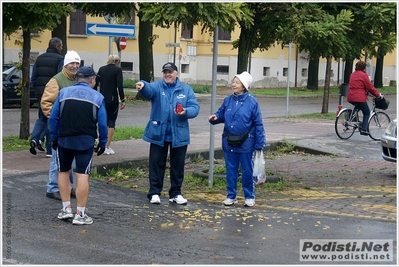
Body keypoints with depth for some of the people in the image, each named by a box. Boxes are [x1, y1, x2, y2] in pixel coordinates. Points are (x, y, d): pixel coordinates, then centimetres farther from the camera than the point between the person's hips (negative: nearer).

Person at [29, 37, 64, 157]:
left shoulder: (39, 58, 12)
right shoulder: (59, 59, -7)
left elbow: (33, 78, 11)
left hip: (40, 93, 5)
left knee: (42, 118, 18)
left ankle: (34, 138, -7)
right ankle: (50, 150, 5)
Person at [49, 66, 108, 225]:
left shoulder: (64, 92, 3)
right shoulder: (97, 97, 0)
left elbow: (53, 117, 1)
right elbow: (102, 123, -2)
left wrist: (54, 138, 10)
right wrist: (102, 143, 8)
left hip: (64, 139, 2)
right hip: (85, 141, -1)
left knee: (63, 172, 18)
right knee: (82, 175, -1)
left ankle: (66, 209, 19)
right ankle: (80, 214, -1)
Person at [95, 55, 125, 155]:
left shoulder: (102, 69, 9)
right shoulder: (117, 70, -5)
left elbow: (95, 84, 7)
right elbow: (120, 86, -12)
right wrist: (122, 100, -7)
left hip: (102, 99, 4)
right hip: (113, 100, -4)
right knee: (112, 122, 3)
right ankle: (107, 147, 0)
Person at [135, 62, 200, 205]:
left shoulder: (186, 89, 3)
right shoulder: (157, 86, -2)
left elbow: (195, 107, -4)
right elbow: (149, 90, -25)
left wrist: (186, 112, -26)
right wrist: (143, 86, -49)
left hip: (179, 134, 1)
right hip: (158, 134, -1)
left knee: (178, 165, 10)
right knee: (156, 164, 4)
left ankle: (176, 193, 22)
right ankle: (154, 193, 13)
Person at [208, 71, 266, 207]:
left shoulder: (252, 102, -9)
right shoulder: (228, 100, 2)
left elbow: (258, 124, -8)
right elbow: (221, 115, 12)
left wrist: (259, 144, -10)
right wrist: (215, 118, -13)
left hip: (246, 143, -3)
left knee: (247, 170, 7)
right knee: (231, 169, 10)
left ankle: (249, 197, 21)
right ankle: (231, 196, 22)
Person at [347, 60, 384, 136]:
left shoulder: (353, 74, 16)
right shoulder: (363, 75, -8)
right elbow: (370, 87, -7)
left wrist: (365, 91, 35)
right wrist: (378, 94, 5)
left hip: (350, 98, 7)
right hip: (360, 98, -7)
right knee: (367, 113, 8)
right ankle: (363, 129, -1)